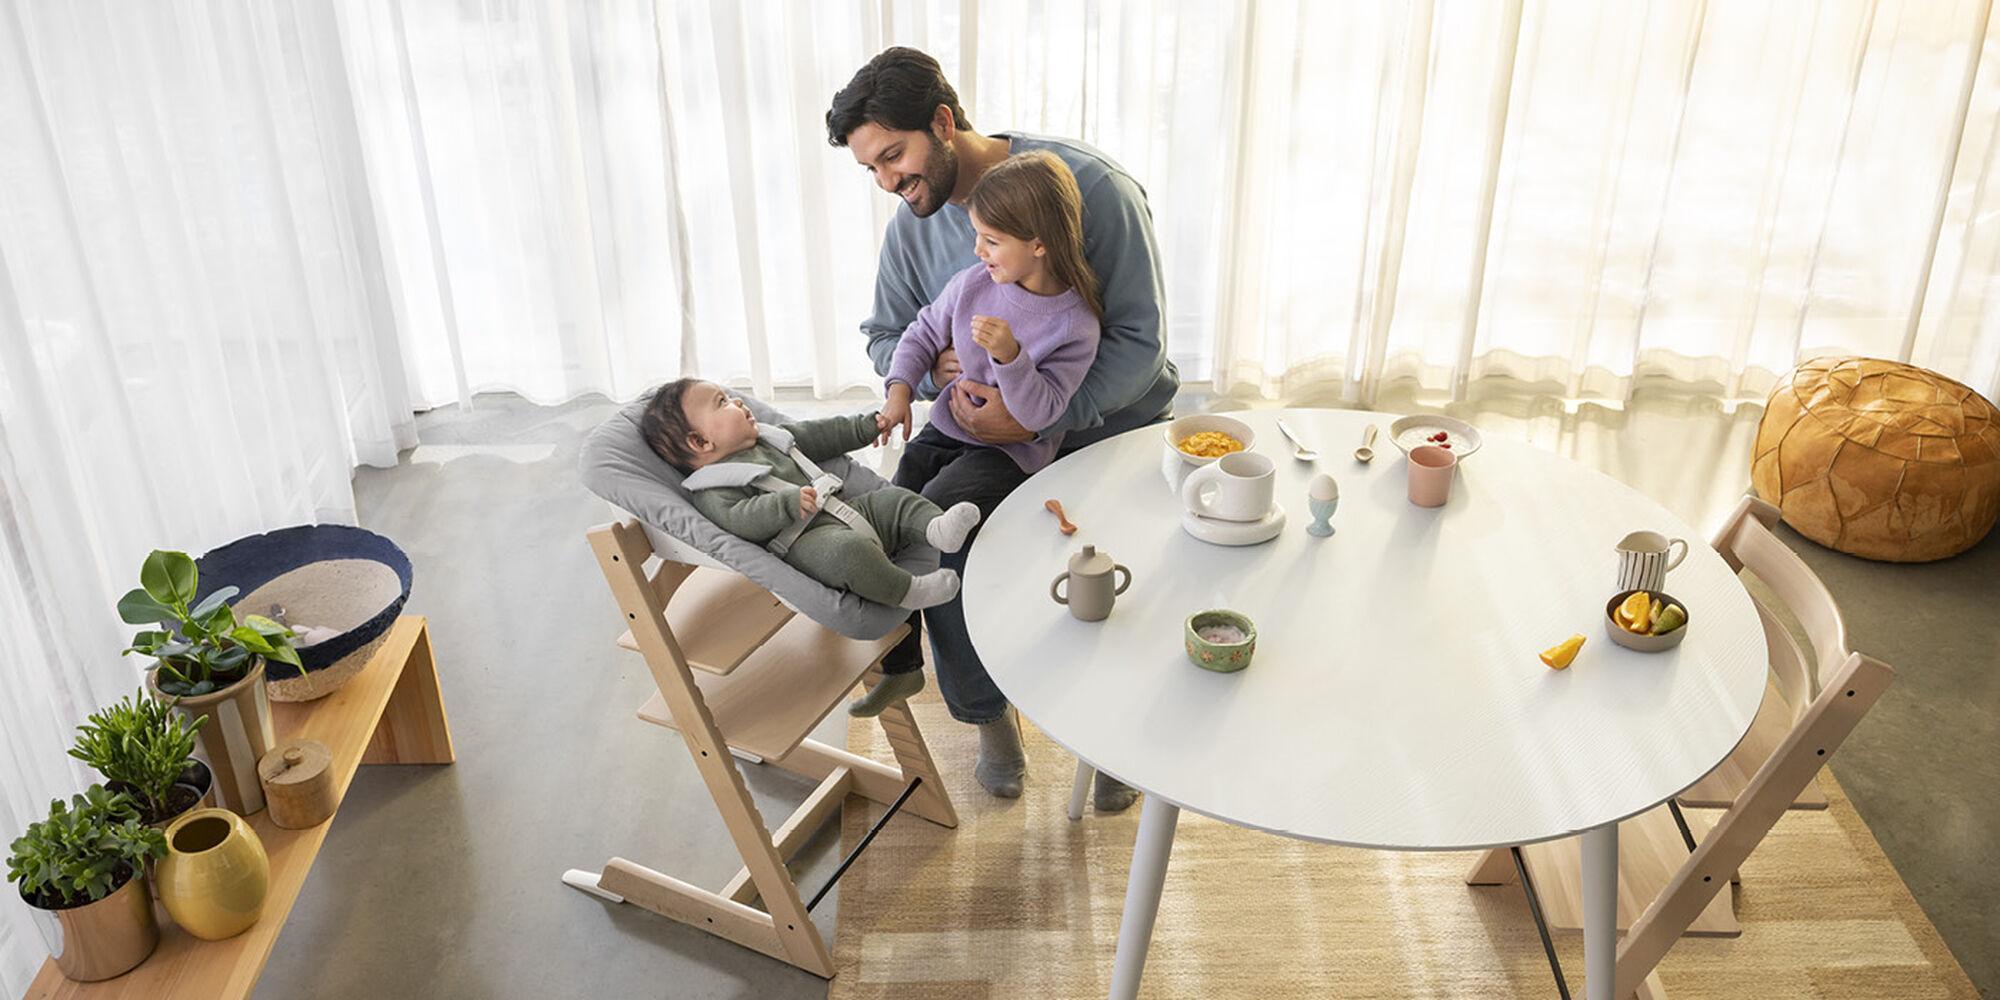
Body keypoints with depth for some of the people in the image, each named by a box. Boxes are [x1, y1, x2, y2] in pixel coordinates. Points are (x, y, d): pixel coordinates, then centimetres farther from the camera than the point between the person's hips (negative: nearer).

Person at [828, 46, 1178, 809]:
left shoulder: (1091, 186, -19)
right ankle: (987, 715, 0)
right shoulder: (913, 225, 0)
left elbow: (1139, 339, -19)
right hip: (999, 429, 4)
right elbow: (885, 338, 11)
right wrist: (937, 368, -14)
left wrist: (1035, 418, -30)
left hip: (1114, 422, -4)